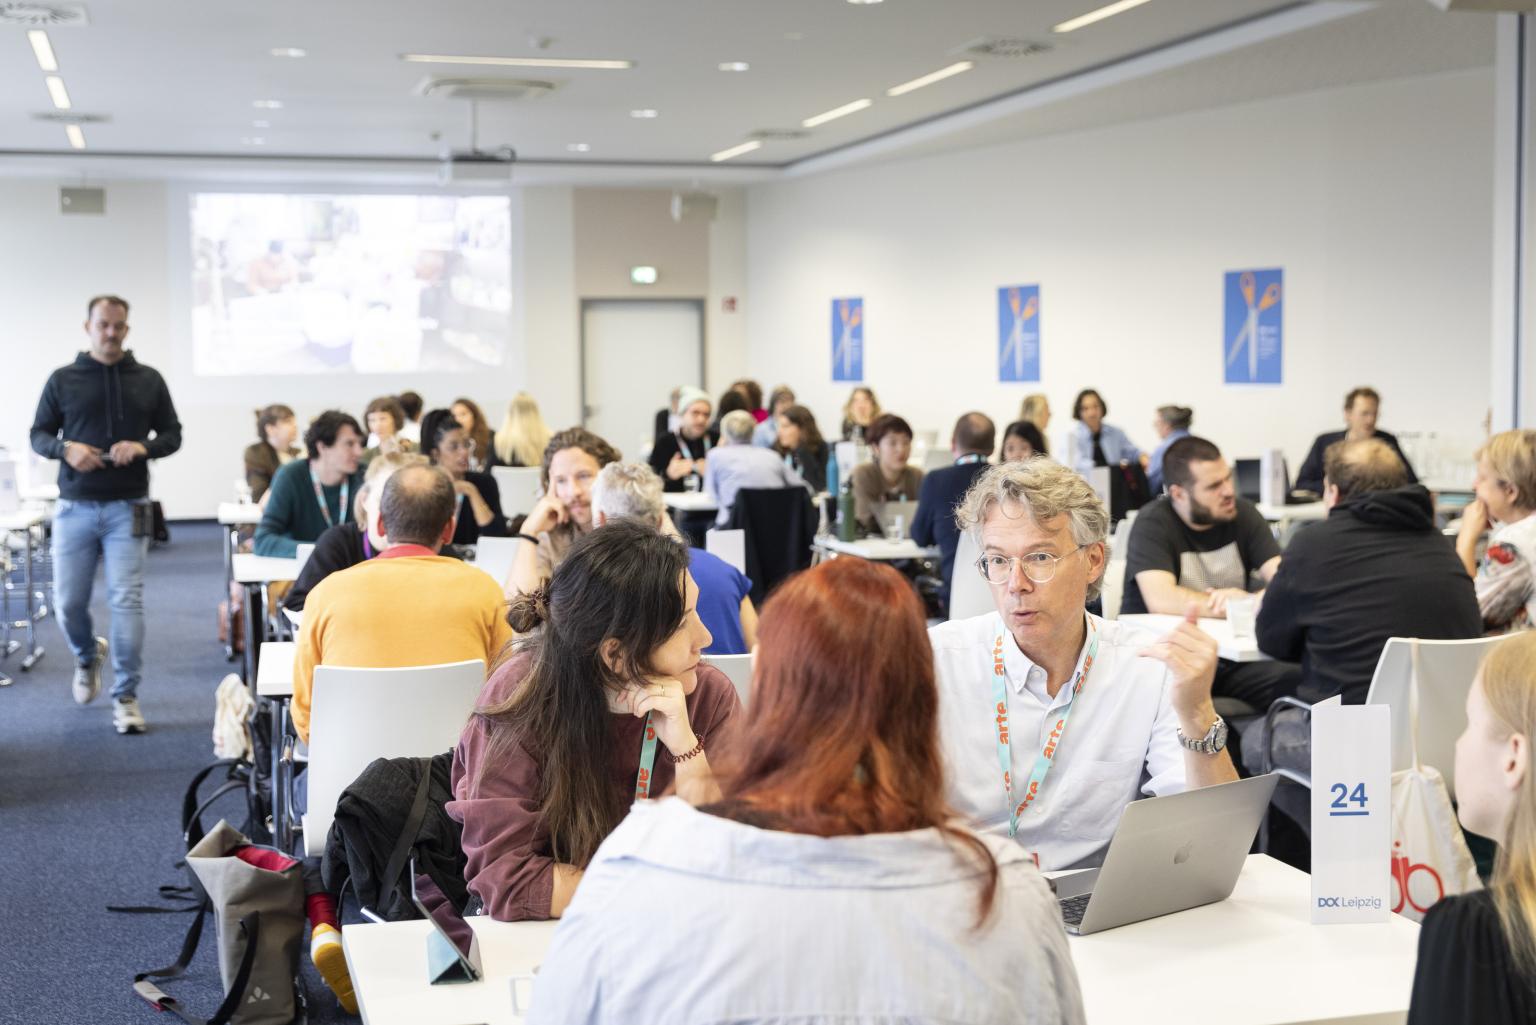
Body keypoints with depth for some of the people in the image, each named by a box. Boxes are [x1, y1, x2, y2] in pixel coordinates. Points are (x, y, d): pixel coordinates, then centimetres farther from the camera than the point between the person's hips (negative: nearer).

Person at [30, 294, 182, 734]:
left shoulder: (148, 380, 7)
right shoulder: (63, 380, 6)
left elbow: (172, 434, 10)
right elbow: (38, 435, 9)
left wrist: (143, 447, -11)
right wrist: (66, 448, -12)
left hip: (126, 508, -1)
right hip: (74, 508, 1)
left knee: (127, 600, -7)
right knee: (68, 602, 4)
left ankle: (125, 697, 2)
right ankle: (87, 656, 37)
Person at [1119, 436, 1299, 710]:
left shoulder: (1242, 513, 5)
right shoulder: (1152, 524, -9)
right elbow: (1161, 599, -23)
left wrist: (1252, 600, -27)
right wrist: (1233, 605, -19)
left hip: (1230, 648, 4)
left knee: (1297, 680, -24)